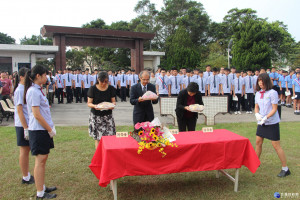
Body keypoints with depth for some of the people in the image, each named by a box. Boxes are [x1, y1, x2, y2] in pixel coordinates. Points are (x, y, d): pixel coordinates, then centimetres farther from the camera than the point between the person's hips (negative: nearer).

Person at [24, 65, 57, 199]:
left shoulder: (37, 90, 14)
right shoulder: (33, 91, -17)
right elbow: (36, 115, -20)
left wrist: (51, 127, 13)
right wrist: (50, 129, -13)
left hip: (44, 129, 10)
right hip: (38, 130, -10)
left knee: (43, 159, 15)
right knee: (40, 160, -2)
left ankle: (42, 187, 27)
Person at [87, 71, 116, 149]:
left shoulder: (111, 88, 1)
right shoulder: (93, 89, -4)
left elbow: (113, 101, 7)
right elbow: (89, 103, -2)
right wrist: (94, 106, -25)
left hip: (108, 115, 1)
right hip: (96, 116, -1)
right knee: (98, 138, 0)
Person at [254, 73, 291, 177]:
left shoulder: (273, 93, -14)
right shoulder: (258, 93, 5)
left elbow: (274, 109, -15)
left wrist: (265, 118, -23)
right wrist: (257, 114, -8)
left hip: (272, 123, -6)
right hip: (261, 123, 6)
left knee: (276, 146, -3)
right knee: (258, 142, 12)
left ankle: (285, 169, 9)